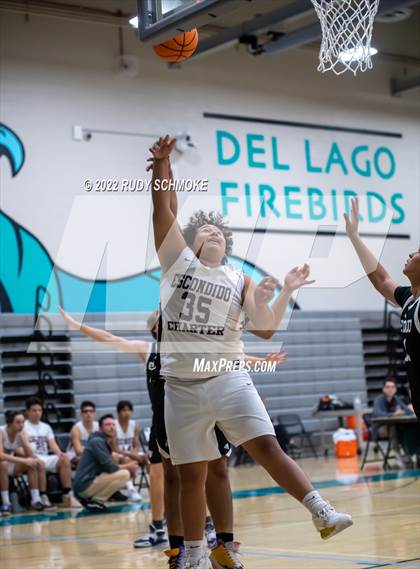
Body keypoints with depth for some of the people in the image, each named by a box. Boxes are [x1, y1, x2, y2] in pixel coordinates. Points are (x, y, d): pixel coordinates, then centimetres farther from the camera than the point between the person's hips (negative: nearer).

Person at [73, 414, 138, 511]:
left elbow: (109, 466, 19)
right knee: (124, 474, -18)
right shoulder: (97, 441, -11)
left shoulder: (105, 442, 18)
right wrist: (128, 466, -2)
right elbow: (109, 467, -17)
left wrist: (128, 466, 3)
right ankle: (94, 500, -11)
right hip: (85, 484, -10)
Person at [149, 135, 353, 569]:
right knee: (191, 473, 4)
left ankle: (322, 513, -12)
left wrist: (285, 295, -12)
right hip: (182, 384, 0)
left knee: (266, 445, -13)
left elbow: (266, 330, 1)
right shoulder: (177, 259, 5)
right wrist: (162, 162, -12)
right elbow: (161, 207, -4)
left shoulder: (240, 280, 9)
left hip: (229, 377, 1)